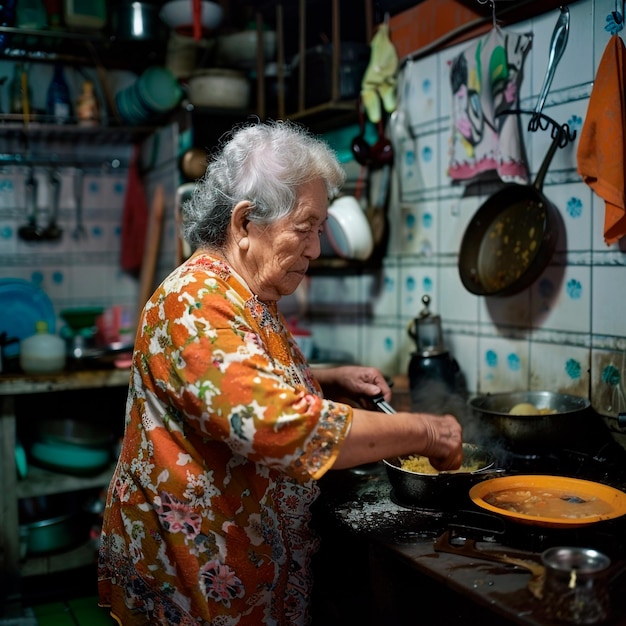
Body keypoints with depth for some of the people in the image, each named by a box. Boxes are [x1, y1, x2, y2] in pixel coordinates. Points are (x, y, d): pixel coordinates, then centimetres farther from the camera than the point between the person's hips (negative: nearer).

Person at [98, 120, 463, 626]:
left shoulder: (253, 298, 6)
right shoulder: (196, 303, -24)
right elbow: (284, 427, -35)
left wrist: (330, 380, 5)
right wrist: (422, 432, -24)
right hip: (192, 577, -9)